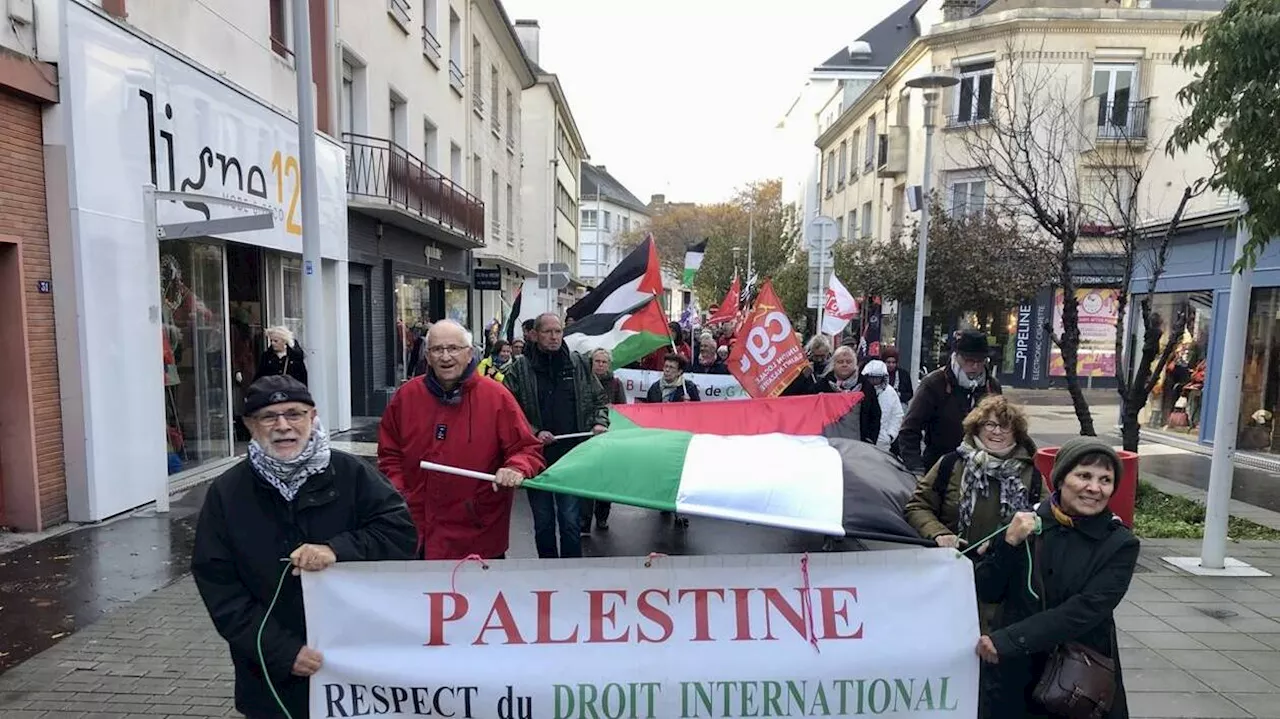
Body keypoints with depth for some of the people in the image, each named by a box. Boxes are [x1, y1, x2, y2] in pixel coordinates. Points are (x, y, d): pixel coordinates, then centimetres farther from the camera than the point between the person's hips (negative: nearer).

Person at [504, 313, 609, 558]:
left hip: (572, 455, 1)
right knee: (543, 522, 13)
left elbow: (599, 400, 15)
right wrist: (534, 433, -15)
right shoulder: (520, 368, -2)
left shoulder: (579, 363, 5)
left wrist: (600, 423, -1)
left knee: (570, 520, 3)